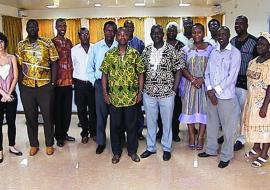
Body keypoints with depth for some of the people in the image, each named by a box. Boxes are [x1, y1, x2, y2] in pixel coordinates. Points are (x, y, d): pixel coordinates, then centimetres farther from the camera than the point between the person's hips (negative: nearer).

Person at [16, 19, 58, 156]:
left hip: (45, 86, -2)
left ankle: (49, 144, 23)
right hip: (27, 87, 2)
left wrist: (53, 82, -8)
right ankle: (34, 144, 27)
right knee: (30, 117, 11)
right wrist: (20, 85, 3)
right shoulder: (21, 45, 6)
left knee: (48, 116, 6)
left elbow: (54, 64, -2)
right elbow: (19, 66, 8)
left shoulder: (47, 43, -1)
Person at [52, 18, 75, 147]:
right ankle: (59, 135, 19)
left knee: (67, 109, 11)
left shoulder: (69, 42, 12)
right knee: (58, 109, 6)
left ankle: (64, 133, 26)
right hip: (57, 81, -5)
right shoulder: (52, 42, -4)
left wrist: (72, 76, 11)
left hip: (68, 80, 5)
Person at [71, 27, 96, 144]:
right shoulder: (74, 50, 1)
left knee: (93, 109, 7)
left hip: (92, 82, 0)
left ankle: (93, 132, 23)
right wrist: (75, 80, 2)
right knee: (81, 110, 7)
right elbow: (71, 66, 4)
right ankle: (84, 133, 22)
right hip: (79, 83, 1)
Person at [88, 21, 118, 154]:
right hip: (100, 83, 1)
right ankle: (101, 142, 18)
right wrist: (94, 81, 2)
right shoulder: (96, 47, 6)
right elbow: (90, 67, 10)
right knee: (101, 113, 6)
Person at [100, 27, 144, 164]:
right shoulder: (109, 54, 2)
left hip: (132, 96, 0)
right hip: (114, 97, 1)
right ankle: (116, 152, 25)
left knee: (131, 124, 9)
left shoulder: (135, 53, 1)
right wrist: (105, 93, -2)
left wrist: (140, 92, -3)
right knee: (115, 125, 9)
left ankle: (132, 151, 26)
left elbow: (141, 73, 3)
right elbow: (104, 74, 4)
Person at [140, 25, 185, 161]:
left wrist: (174, 90, -8)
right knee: (150, 121, 14)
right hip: (149, 93, 3)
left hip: (167, 93, -3)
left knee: (167, 122, 10)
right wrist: (143, 88, 3)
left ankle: (167, 148, 27)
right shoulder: (146, 51, 5)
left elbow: (178, 70, -3)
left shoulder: (171, 50, -4)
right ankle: (150, 147, 31)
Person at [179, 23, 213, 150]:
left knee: (203, 109, 2)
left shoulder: (210, 48, 3)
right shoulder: (186, 49, 6)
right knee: (190, 109, 4)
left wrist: (202, 79, -15)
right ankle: (191, 136, 16)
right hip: (190, 83, 1)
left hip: (205, 84, -1)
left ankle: (200, 137, 12)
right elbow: (183, 68, 0)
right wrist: (193, 79, -12)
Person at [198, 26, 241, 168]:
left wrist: (216, 90, -13)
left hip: (226, 96, -5)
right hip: (211, 94, 6)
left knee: (228, 127, 4)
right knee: (211, 124, 16)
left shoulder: (235, 53, -6)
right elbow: (207, 73, 9)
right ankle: (211, 150, 33)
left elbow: (231, 76, -13)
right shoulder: (213, 52, 12)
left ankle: (226, 156, 18)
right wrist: (209, 90, -5)